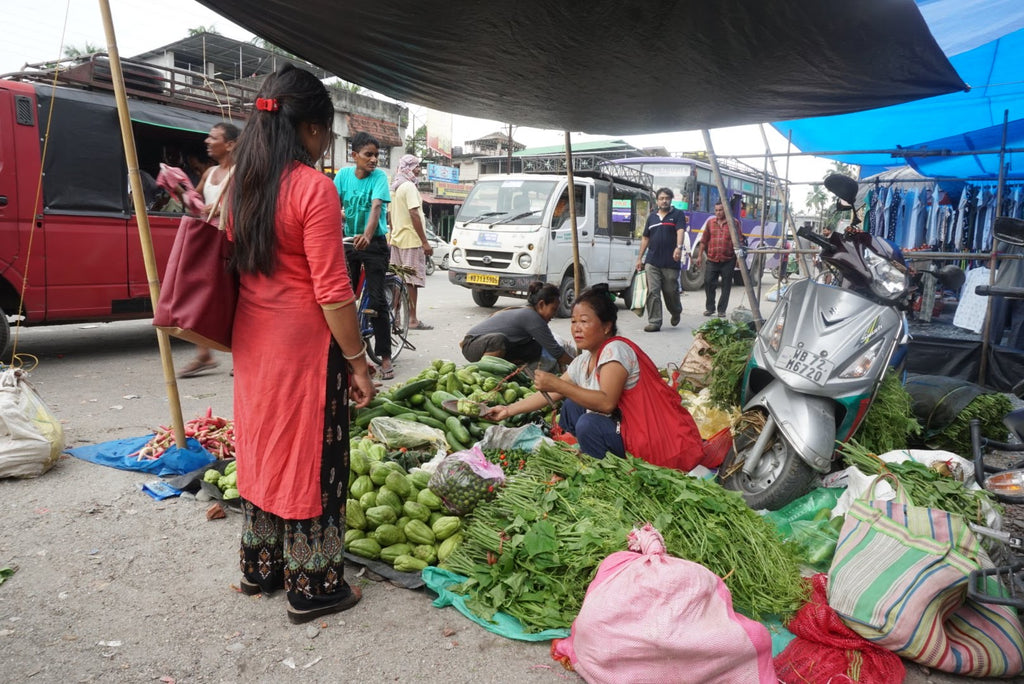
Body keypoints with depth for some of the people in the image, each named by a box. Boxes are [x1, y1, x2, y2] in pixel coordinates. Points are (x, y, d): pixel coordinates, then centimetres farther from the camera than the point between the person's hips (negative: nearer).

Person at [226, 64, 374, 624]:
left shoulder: (243, 184, 7)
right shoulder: (313, 187, -17)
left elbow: (239, 265, 13)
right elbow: (332, 291, -19)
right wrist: (357, 361, -12)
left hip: (253, 341, 8)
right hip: (304, 344, -8)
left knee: (262, 446, 19)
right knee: (309, 457, 4)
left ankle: (259, 567, 35)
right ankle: (311, 588, 19)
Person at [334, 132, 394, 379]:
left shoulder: (379, 176, -9)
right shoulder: (344, 174, 0)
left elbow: (376, 206, -24)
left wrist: (367, 235, -40)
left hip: (373, 244, -3)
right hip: (349, 241, 4)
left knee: (376, 299, -6)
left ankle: (385, 356, 1)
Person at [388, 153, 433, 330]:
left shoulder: (394, 188, 16)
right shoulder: (409, 187, -13)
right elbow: (414, 214, -19)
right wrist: (425, 242, -19)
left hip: (396, 239, 9)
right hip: (411, 240, -9)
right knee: (412, 281, -6)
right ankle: (412, 320, -4)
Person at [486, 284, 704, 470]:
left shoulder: (615, 350, -19)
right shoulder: (583, 361, 8)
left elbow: (606, 403, -31)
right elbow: (549, 394, 14)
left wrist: (557, 384, -30)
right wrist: (508, 410, 13)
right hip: (626, 427, 9)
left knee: (588, 425, -26)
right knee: (571, 406, 11)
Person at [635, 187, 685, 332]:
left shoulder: (678, 214, 3)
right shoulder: (652, 216, 16)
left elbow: (680, 231, -15)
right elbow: (645, 238, 20)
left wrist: (679, 247, -34)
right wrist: (639, 258, 16)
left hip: (670, 263, -3)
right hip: (652, 262, 3)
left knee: (671, 292, 5)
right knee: (652, 292, -5)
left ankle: (676, 313, 34)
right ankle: (654, 322, -1)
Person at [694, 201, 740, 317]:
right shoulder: (710, 222, 11)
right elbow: (704, 240, 13)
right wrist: (700, 255, 9)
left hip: (728, 261, -2)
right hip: (712, 260, 2)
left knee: (726, 286, 3)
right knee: (708, 282, -2)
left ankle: (722, 310, 12)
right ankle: (710, 308, 12)